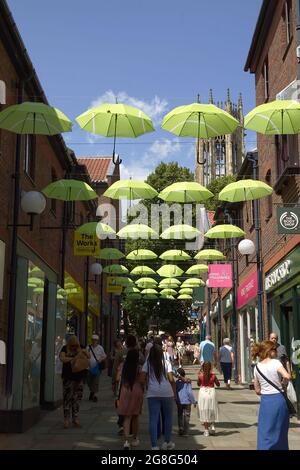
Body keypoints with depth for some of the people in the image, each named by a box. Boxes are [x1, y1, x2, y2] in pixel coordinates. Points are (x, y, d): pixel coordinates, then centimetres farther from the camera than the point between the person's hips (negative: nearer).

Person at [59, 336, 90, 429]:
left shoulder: (80, 348, 8)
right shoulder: (65, 349, -1)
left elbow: (89, 357, 8)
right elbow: (62, 358, -16)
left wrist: (84, 352, -12)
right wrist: (73, 358, -22)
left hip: (79, 376, 3)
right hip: (68, 377, -3)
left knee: (77, 397, 7)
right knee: (67, 397, -3)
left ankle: (75, 418, 15)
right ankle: (66, 419, 4)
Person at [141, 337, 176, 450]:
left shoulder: (147, 364, 4)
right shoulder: (166, 363, 1)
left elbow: (142, 379, -3)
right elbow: (171, 379, -4)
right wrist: (174, 393, 5)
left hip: (152, 393, 0)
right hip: (166, 392, 0)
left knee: (153, 419, 2)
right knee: (168, 417, 17)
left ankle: (154, 446, -2)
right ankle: (167, 442, 26)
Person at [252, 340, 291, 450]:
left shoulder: (257, 367, 6)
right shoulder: (275, 362, -8)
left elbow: (257, 390, 8)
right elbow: (287, 377, -23)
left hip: (265, 400, 3)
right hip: (278, 399, -3)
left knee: (265, 432, 7)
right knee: (280, 432, 12)